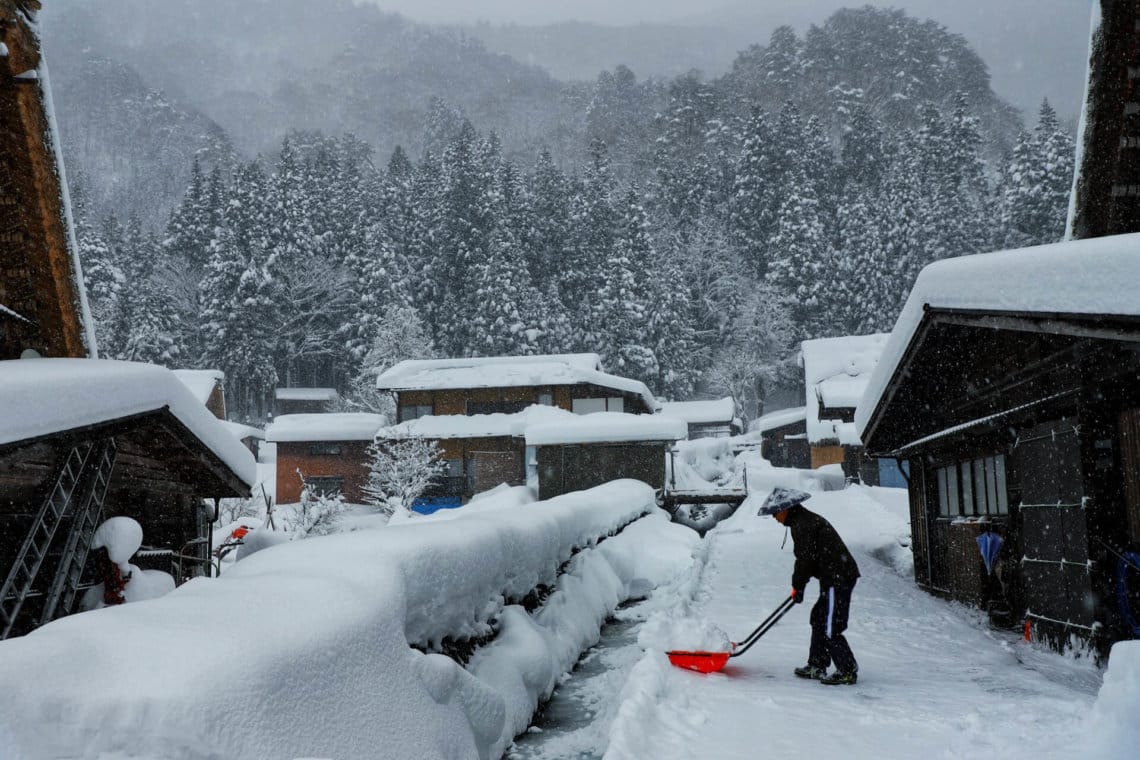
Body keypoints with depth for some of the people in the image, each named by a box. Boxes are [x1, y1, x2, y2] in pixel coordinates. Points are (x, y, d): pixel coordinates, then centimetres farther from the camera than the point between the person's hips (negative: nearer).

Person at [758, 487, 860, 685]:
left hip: (838, 578, -11)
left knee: (830, 628, -6)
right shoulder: (806, 520, 17)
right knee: (818, 619, 18)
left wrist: (797, 585, -4)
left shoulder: (803, 524, -15)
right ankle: (817, 666, 26)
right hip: (835, 577, 11)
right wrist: (798, 585, 17)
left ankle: (848, 671, 3)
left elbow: (805, 559, -17)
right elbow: (806, 557, 21)